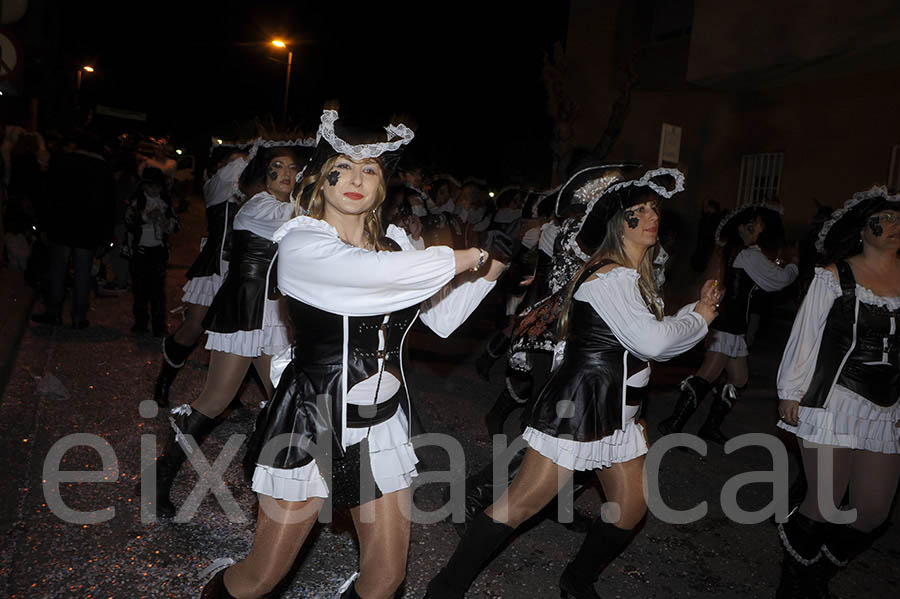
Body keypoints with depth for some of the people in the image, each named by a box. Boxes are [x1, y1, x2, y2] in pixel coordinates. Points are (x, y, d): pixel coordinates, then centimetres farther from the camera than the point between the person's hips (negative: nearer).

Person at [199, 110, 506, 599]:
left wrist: (489, 270, 0)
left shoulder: (395, 242, 5)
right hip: (314, 420, -4)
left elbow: (443, 318, 12)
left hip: (383, 420, 5)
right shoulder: (301, 242, -13)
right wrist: (465, 258, -19)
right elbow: (374, 273, -31)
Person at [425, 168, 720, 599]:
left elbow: (655, 342, 15)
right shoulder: (610, 275, -17)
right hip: (579, 406, -10)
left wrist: (697, 309, 6)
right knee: (523, 502, -7)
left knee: (631, 506, 14)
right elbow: (652, 341, -24)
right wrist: (699, 319, -6)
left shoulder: (636, 276, 14)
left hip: (615, 414, 10)